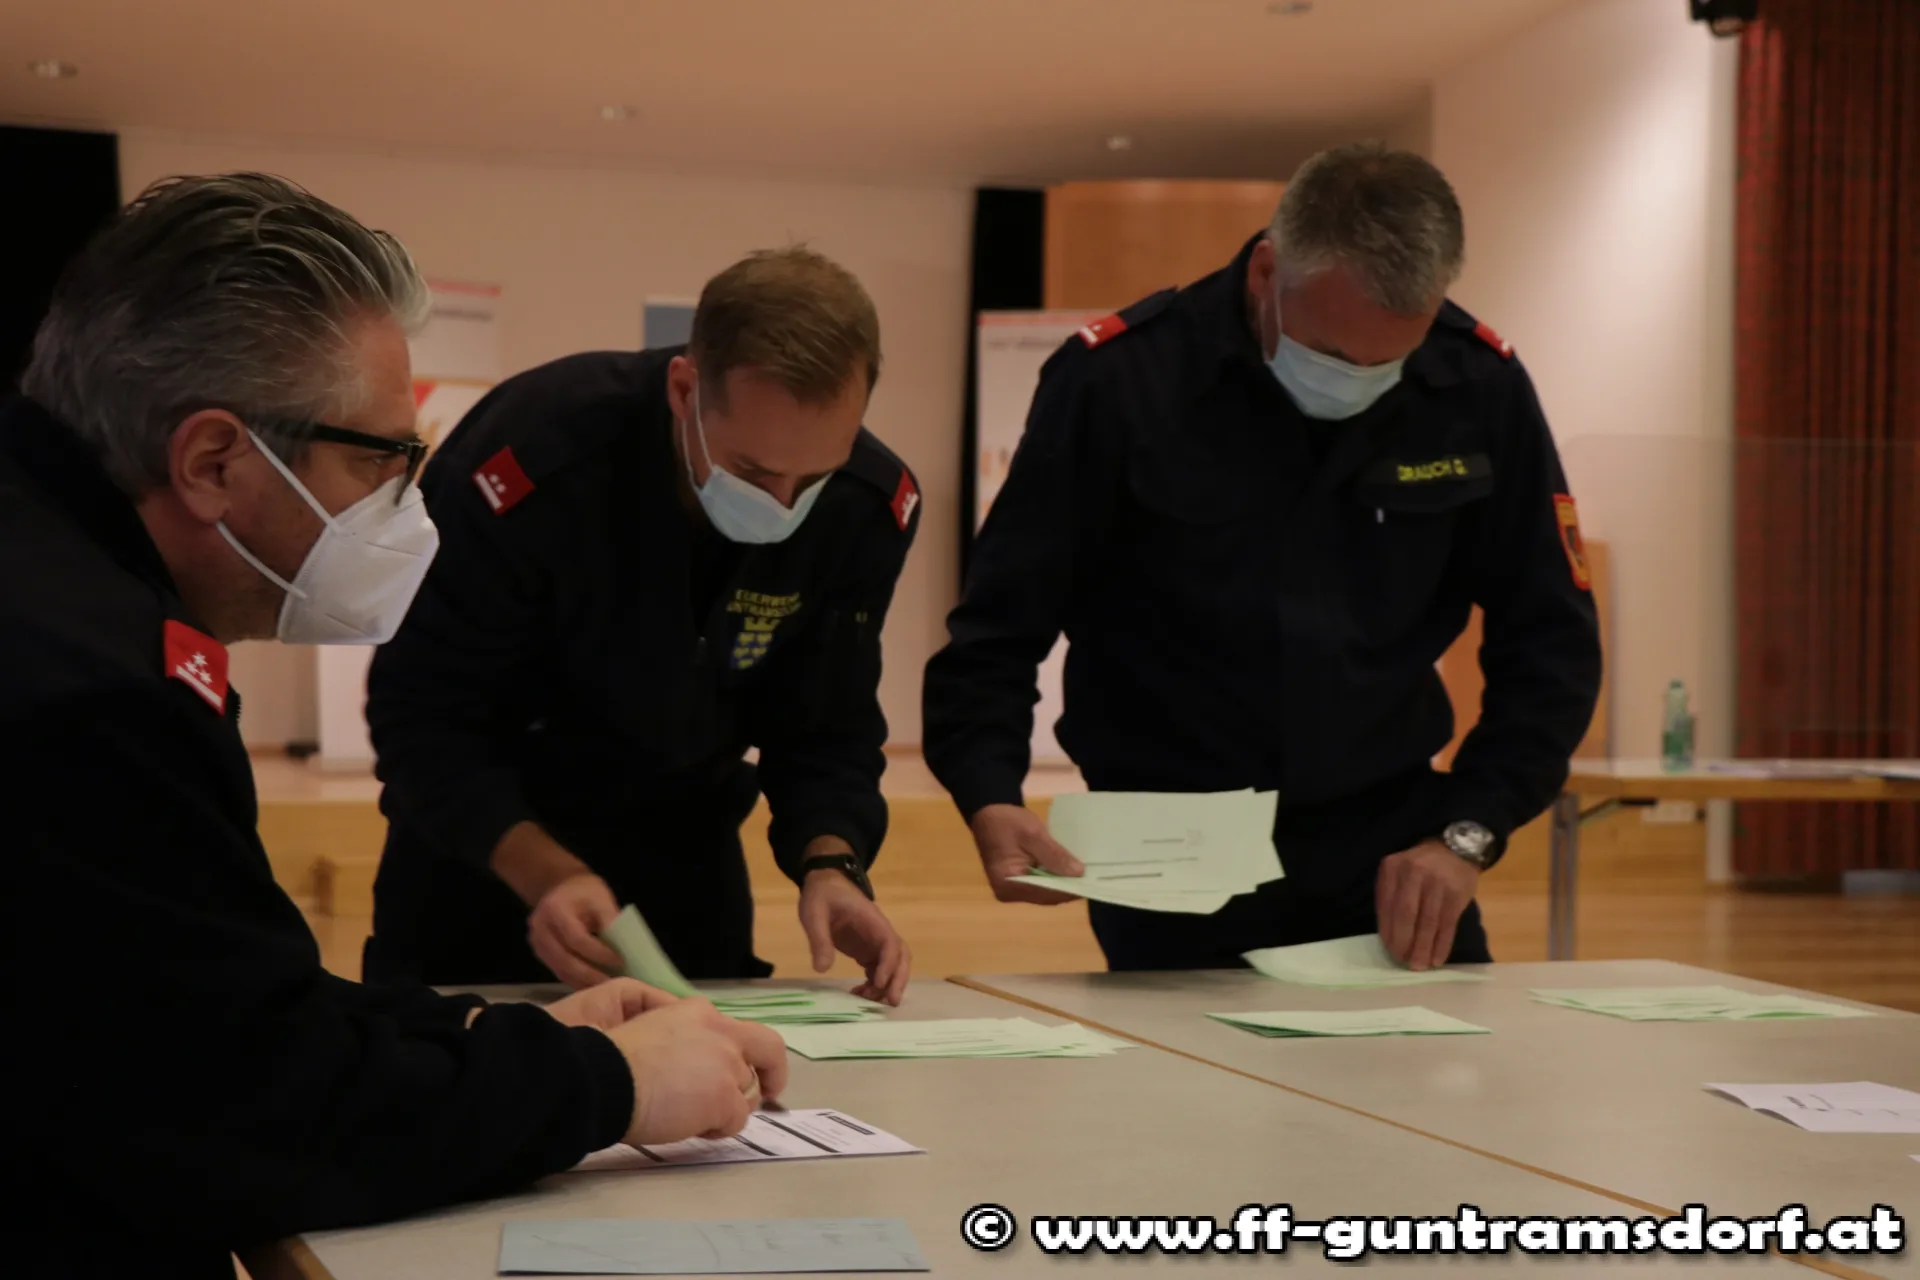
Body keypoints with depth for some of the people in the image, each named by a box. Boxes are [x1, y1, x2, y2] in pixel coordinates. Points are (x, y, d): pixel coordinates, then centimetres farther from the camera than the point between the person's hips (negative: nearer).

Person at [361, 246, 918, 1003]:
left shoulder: (867, 506, -19)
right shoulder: (529, 458, -32)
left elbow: (827, 731, -8)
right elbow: (422, 715, -26)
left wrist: (829, 863, -28)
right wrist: (548, 875, -39)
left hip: (687, 852, 3)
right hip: (487, 844, -3)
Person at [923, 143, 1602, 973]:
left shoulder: (1477, 388, -5)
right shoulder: (1117, 382, -12)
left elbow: (1549, 641, 3)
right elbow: (997, 632, -9)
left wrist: (1466, 833, -9)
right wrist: (991, 803, -26)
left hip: (1392, 862, 3)